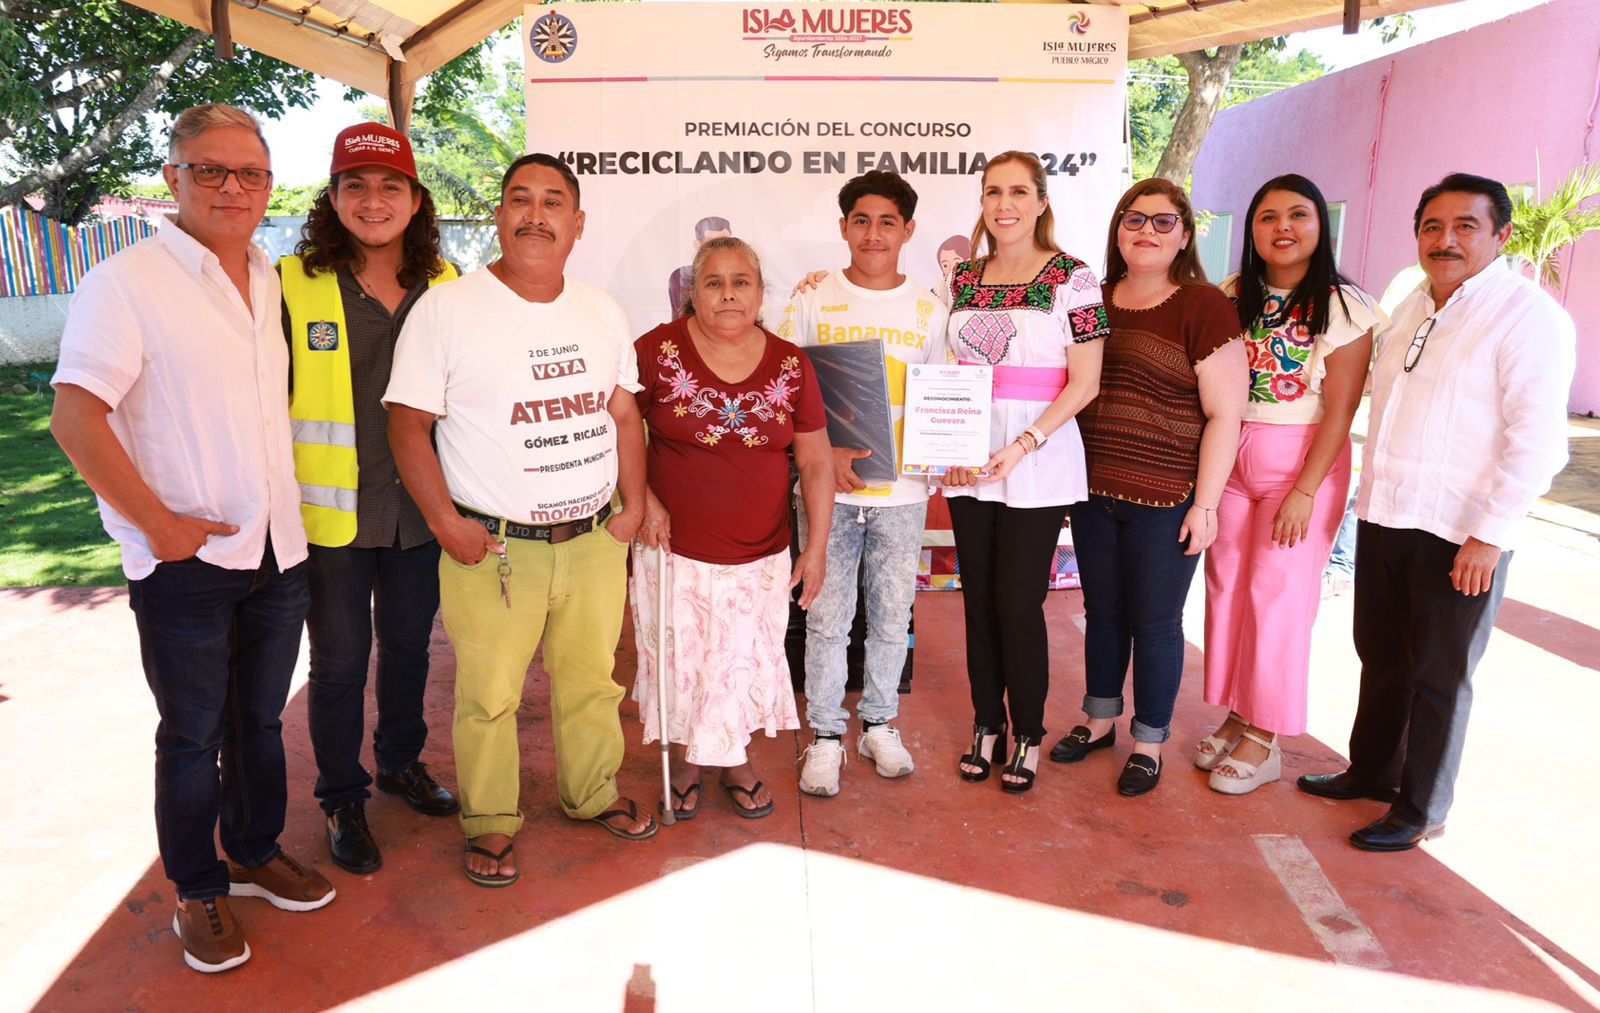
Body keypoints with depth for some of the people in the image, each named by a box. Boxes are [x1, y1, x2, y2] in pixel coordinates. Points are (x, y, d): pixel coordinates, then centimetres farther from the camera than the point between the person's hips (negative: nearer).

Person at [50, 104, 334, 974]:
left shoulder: (272, 281, 9)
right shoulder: (126, 282, -11)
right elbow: (75, 416, -16)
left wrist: (288, 507, 13)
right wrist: (160, 523, -16)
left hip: (279, 551, 6)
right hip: (186, 563, -5)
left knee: (260, 718, 19)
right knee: (193, 736, 9)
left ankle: (255, 854, 38)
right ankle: (198, 893, 28)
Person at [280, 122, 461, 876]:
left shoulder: (444, 285, 2)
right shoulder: (293, 285, -9)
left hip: (421, 509, 3)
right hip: (331, 513, -3)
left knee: (409, 644, 19)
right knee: (339, 660, 9)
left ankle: (401, 761, 42)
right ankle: (341, 798, 30)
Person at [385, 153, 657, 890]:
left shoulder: (602, 311, 8)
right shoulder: (446, 309, -8)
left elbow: (624, 413, 13)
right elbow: (408, 424, -8)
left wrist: (633, 506, 6)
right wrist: (446, 523, -13)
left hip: (594, 540, 4)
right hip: (493, 549, -4)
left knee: (591, 681, 16)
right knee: (488, 696, 6)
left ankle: (593, 794, 37)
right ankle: (490, 823, 27)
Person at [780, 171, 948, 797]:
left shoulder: (929, 311, 5)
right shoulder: (813, 301, -1)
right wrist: (825, 454, -14)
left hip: (901, 490, 2)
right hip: (827, 487, -1)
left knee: (892, 616, 11)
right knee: (827, 617, 5)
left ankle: (879, 724, 31)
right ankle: (825, 735, 22)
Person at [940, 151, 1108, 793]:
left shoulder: (1071, 278, -5)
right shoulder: (961, 280, 9)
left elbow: (1084, 382, -8)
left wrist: (1023, 446, -18)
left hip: (1038, 465, -4)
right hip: (967, 465, 5)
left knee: (1018, 603, -1)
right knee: (978, 599, 10)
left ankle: (1027, 736, 19)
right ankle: (986, 726, 27)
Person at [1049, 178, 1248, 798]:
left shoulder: (1204, 307, -7)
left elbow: (1225, 414, -9)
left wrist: (1205, 503, -13)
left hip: (1166, 501, -5)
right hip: (1094, 492, 5)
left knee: (1155, 622, 7)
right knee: (1102, 612, 16)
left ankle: (1149, 742, 25)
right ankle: (1099, 720, 35)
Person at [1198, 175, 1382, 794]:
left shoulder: (1342, 306, -7)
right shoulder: (1233, 296, 6)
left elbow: (1339, 410, -11)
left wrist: (1305, 491, -16)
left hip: (1303, 461, -4)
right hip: (1229, 459, 5)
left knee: (1277, 596, -1)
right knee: (1225, 587, 7)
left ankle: (1263, 739, 11)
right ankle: (1235, 715, 22)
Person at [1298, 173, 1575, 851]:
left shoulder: (1527, 315, -11)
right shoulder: (1411, 308, 12)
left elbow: (1537, 439, -17)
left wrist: (1489, 535, -20)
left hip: (1459, 538, -7)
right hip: (1384, 517, 7)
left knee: (1439, 678, 6)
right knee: (1381, 658, 18)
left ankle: (1420, 810, 20)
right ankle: (1371, 771, 35)